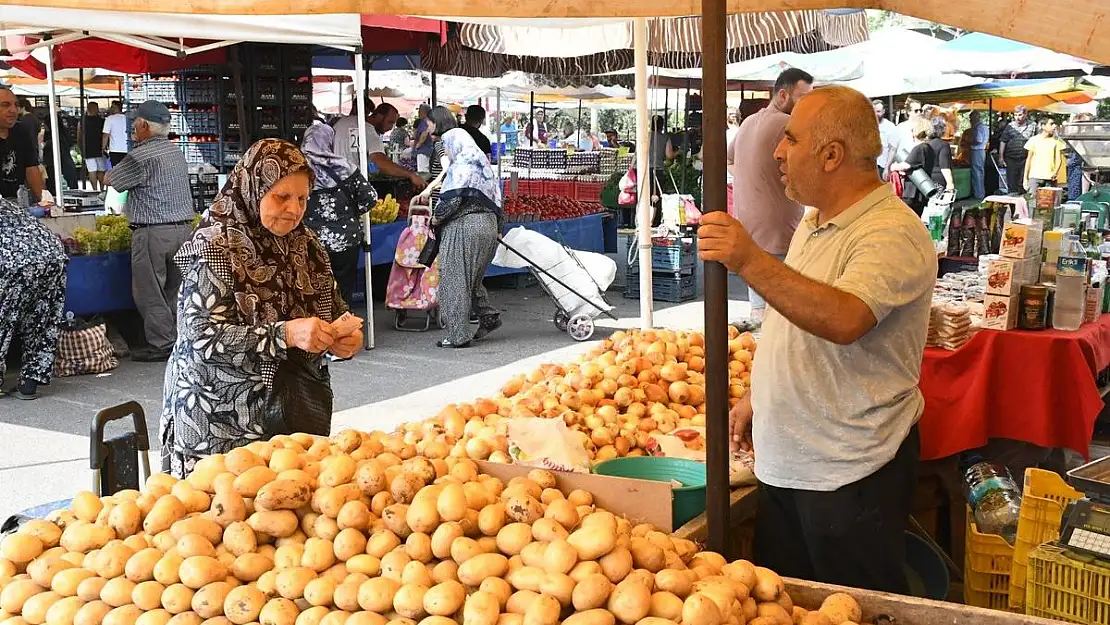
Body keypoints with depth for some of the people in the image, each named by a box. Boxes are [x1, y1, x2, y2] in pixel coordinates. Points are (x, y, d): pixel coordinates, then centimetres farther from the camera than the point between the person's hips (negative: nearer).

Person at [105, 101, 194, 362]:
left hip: (152, 232, -8)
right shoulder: (177, 151, 10)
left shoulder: (141, 157, -13)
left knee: (149, 292, 0)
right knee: (175, 289, 13)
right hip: (183, 226, 8)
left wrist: (110, 171, 21)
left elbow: (111, 181, -1)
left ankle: (162, 345, 2)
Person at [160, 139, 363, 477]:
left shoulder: (304, 243, 8)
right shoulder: (215, 247, -11)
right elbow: (203, 337, -20)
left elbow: (335, 307, 17)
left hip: (300, 416, 6)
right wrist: (285, 335, -30)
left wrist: (347, 335, -7)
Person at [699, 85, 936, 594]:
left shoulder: (891, 233, -19)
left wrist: (751, 262, -37)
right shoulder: (814, 223, 12)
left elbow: (843, 320, -37)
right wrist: (756, 397, 21)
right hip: (783, 463, 9)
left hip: (852, 476, -9)